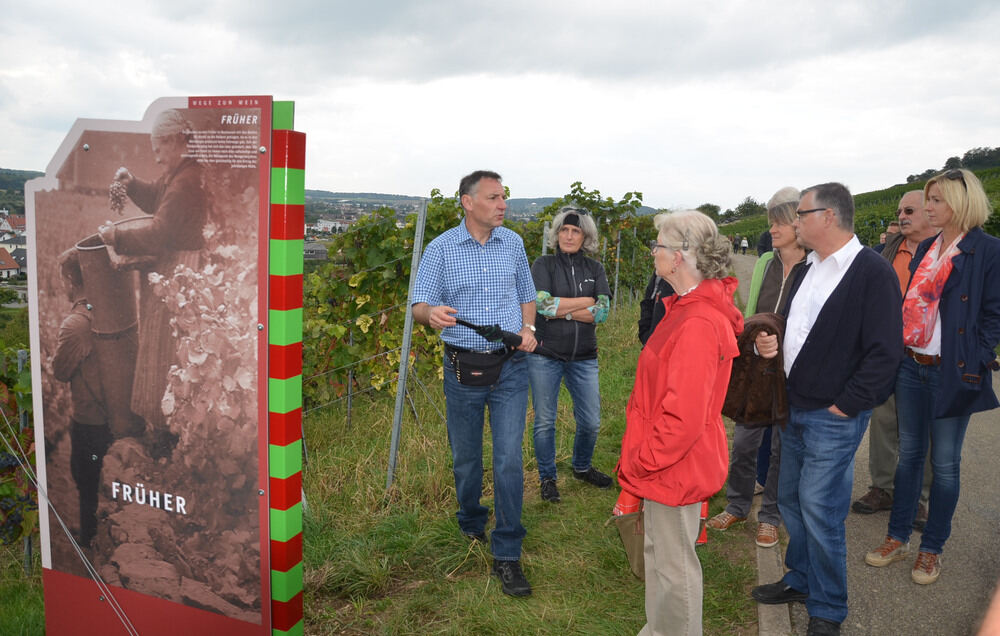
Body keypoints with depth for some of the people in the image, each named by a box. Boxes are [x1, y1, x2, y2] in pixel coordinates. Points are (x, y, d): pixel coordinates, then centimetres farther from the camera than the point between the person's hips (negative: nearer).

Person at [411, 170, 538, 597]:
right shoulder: (440, 249, -3)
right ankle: (471, 526, 39)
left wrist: (528, 328, -4)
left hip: (510, 369, 1)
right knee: (465, 459, 13)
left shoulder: (513, 243, 6)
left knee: (509, 460, -3)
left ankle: (507, 555, 7)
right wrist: (431, 313, -29)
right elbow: (419, 306, -5)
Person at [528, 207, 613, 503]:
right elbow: (542, 303, -18)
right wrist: (585, 302, -10)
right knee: (545, 422, 6)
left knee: (590, 421, 10)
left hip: (583, 357, 3)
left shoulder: (594, 269, 7)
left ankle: (582, 467, 36)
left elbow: (602, 312, -6)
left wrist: (561, 310, -13)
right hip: (545, 355, -3)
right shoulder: (544, 264, -1)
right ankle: (547, 478, 25)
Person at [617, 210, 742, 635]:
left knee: (674, 565, 9)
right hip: (666, 462, 10)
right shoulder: (688, 308, 5)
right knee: (656, 551, 24)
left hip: (676, 467, -10)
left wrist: (642, 461, -15)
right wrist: (643, 456, 16)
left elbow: (683, 418, -28)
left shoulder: (697, 325, -27)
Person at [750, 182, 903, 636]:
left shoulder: (872, 271, -15)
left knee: (820, 513, -1)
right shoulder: (811, 268, 11)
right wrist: (770, 343, 2)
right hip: (795, 410, 8)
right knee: (791, 501, 17)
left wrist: (844, 406, -16)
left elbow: (885, 352, -18)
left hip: (834, 417, -8)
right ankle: (800, 581, 37)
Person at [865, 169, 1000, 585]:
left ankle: (932, 549, 20)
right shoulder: (926, 248, 11)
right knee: (909, 453, 13)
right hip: (912, 366, 6)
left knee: (945, 462, 6)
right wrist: (898, 350, 8)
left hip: (952, 372, -6)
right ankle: (898, 538, 24)